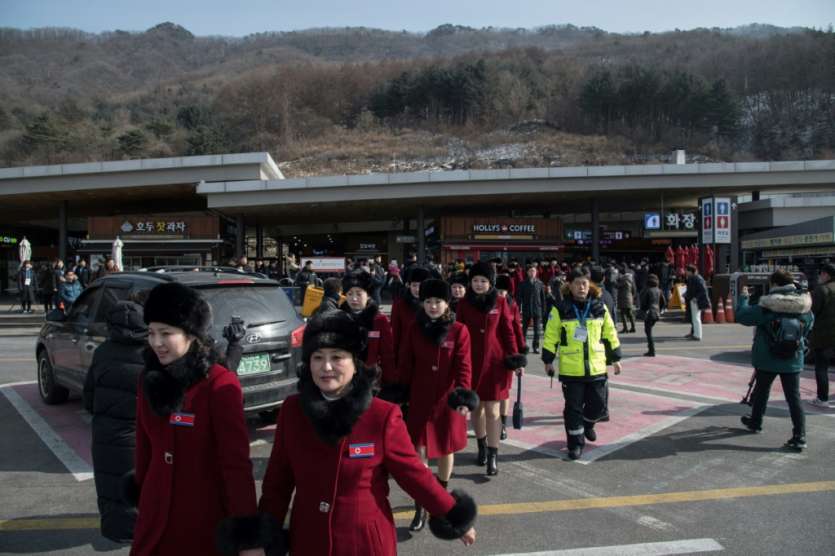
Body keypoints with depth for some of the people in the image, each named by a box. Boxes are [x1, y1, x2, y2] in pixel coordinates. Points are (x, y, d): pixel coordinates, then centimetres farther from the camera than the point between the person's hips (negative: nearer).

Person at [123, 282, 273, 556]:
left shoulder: (220, 385, -18)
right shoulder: (150, 380, 0)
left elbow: (236, 462, -20)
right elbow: (145, 446, 10)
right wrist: (142, 496, 17)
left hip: (205, 521, -5)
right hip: (156, 518, 5)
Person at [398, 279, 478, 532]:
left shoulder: (459, 331, -7)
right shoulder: (414, 330, -2)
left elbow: (464, 366, -11)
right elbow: (405, 364, 3)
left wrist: (463, 395, -23)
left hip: (448, 400, 0)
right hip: (419, 400, 1)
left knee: (446, 449, 14)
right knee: (419, 452, -2)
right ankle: (420, 508, 10)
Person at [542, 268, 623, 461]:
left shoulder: (600, 307, 3)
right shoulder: (560, 310, -4)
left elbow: (610, 334, 10)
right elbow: (551, 336, 0)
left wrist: (615, 359, 12)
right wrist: (548, 360, 1)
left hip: (596, 367, 2)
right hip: (570, 369, -2)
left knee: (598, 405, 10)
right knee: (573, 408, 4)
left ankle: (587, 423, 42)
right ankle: (575, 443, 20)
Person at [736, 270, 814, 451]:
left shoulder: (766, 307, -16)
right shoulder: (805, 308, -3)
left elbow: (741, 315, -11)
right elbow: (808, 329, 11)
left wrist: (743, 297, 2)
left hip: (767, 360, -2)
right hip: (793, 361, 2)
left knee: (761, 391, 19)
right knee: (794, 398, 5)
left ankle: (755, 422, 37)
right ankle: (799, 437, 1)